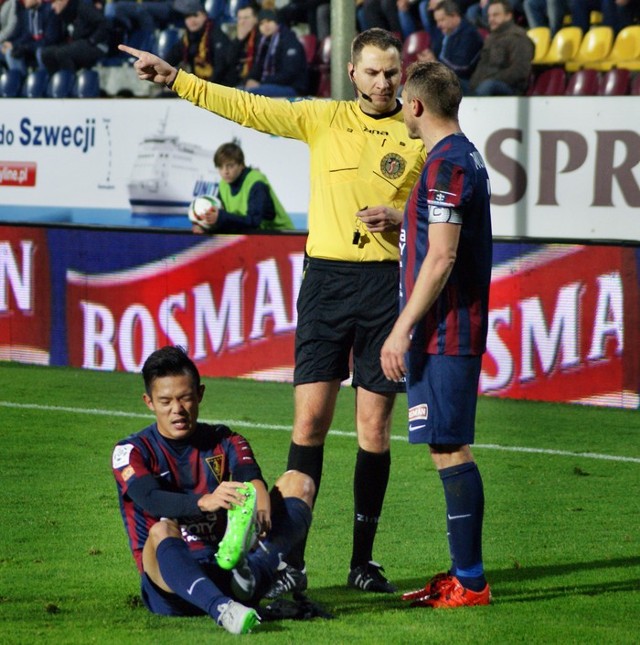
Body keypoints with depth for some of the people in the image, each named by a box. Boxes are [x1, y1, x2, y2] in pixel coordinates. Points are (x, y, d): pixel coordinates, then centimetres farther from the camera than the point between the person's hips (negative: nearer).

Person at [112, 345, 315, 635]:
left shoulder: (225, 443, 14)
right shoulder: (131, 451, 3)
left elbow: (251, 479, -9)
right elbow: (151, 499, -19)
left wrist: (261, 506, -35)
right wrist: (204, 502, -40)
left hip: (226, 564, 4)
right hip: (171, 579, -4)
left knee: (298, 482, -9)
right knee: (162, 531, -37)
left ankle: (250, 574, -39)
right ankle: (222, 609, -64)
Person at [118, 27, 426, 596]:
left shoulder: (422, 135, 3)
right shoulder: (323, 119, 7)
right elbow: (247, 108, 3)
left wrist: (399, 218, -12)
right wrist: (174, 78, -4)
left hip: (388, 282, -1)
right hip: (326, 277, 1)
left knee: (375, 426, 1)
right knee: (310, 418, -4)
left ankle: (364, 560, 11)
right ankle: (292, 561, -2)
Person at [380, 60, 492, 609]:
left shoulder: (446, 165, -16)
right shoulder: (467, 157, 16)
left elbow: (441, 257, -21)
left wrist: (402, 331, -20)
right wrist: (397, 220, 32)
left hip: (442, 335, -10)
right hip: (459, 332, 10)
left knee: (450, 449, -8)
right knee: (449, 449, 13)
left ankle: (470, 582, -7)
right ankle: (463, 573, 17)